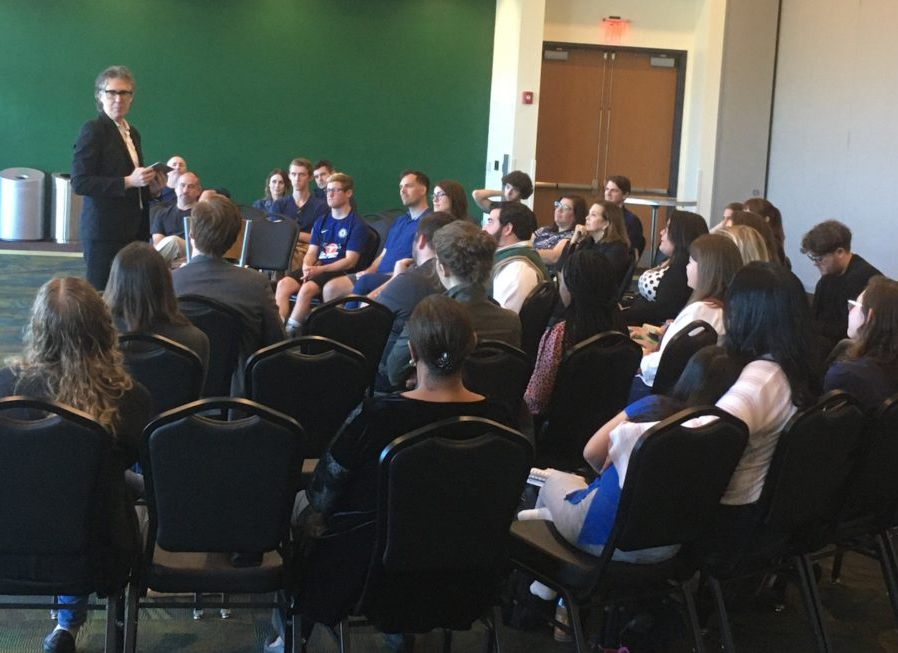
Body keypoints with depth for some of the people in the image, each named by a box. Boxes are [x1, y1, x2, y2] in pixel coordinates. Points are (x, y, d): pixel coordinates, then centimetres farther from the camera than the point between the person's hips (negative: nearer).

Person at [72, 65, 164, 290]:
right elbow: (79, 183, -15)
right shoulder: (93, 130, -6)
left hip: (134, 231, 7)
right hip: (104, 231, -7)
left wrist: (150, 188, 3)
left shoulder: (132, 133, 16)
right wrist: (127, 182, -20)